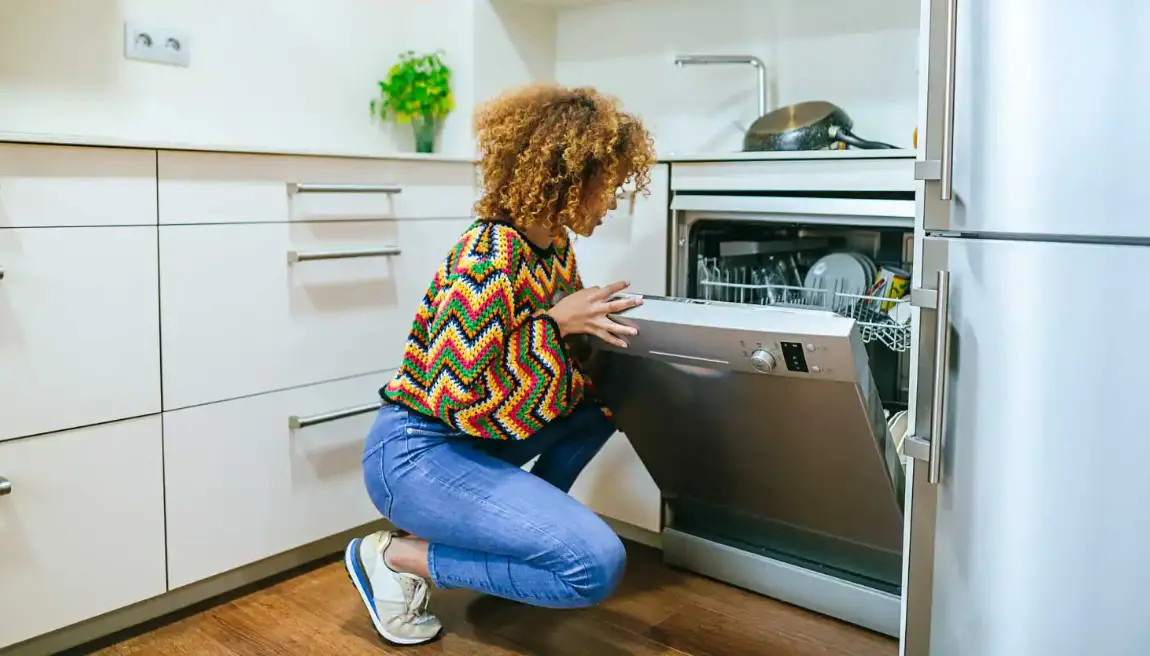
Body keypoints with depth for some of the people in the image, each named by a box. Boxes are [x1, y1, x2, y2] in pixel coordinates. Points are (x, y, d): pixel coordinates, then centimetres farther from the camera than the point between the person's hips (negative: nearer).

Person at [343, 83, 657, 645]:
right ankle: (397, 555, -5)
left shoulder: (555, 245, 3)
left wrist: (594, 320, -3)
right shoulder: (492, 256, -25)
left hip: (476, 436, 9)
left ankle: (525, 525, 16)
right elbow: (453, 394, -26)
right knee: (597, 565, -18)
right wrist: (556, 322, -24)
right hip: (414, 451, -9)